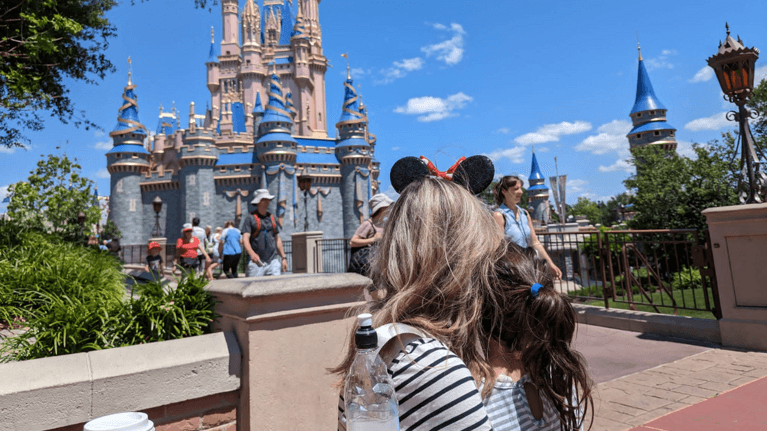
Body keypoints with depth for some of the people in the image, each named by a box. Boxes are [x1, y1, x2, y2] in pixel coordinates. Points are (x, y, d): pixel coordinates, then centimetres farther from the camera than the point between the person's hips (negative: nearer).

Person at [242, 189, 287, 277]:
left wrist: (283, 258, 17)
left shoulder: (272, 218, 18)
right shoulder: (250, 219, 1)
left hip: (273, 261, 4)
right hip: (256, 262, -4)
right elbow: (245, 239, -10)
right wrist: (252, 253, -29)